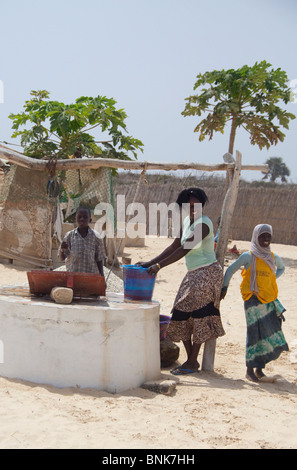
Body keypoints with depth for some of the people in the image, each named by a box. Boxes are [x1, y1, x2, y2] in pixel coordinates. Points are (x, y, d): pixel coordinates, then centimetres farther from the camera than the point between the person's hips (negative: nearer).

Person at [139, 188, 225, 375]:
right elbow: (174, 247, 10)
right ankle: (191, 360, 13)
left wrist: (159, 266, -26)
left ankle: (192, 362, -1)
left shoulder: (204, 224, -18)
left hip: (208, 273, -9)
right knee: (181, 317, 4)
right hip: (192, 275, 9)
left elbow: (184, 250, -24)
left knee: (198, 315, -8)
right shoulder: (187, 221, 9)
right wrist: (150, 263, 3)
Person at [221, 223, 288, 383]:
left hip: (270, 299, 5)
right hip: (253, 299, -5)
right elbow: (230, 270, 2)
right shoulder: (248, 256, -5)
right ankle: (250, 369, 1)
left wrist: (271, 279, 15)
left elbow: (281, 268, 31)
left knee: (270, 334, 5)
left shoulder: (273, 257, 9)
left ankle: (259, 369, 17)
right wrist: (224, 287, 0)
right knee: (256, 333, -8)